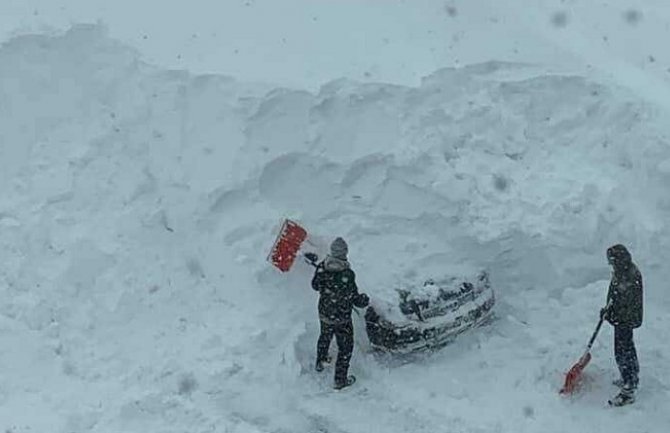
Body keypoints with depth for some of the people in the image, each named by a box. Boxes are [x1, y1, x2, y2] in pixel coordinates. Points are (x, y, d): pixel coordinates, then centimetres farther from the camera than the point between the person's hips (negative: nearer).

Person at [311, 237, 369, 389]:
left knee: (325, 337, 33)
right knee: (345, 347, 14)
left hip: (324, 313, 6)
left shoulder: (321, 268, -15)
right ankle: (340, 380, 24)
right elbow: (354, 299, -22)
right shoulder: (347, 275, -30)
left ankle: (320, 362, 56)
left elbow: (315, 285, 4)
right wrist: (364, 299, 0)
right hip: (341, 318, -6)